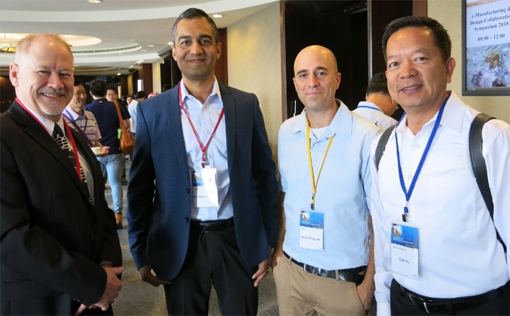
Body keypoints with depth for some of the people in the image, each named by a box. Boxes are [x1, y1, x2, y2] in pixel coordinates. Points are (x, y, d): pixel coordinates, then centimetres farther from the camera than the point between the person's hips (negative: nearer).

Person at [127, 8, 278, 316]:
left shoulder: (246, 104, -1)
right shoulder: (152, 110, -3)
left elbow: (265, 176, 3)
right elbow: (140, 187, 1)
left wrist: (268, 243, 3)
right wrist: (141, 253, 1)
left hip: (239, 239, 1)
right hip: (179, 244, 0)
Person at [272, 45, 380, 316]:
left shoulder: (366, 136, -15)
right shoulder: (286, 132, 0)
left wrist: (370, 281, -8)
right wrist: (279, 247, 9)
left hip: (345, 279, -4)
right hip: (290, 270, 4)